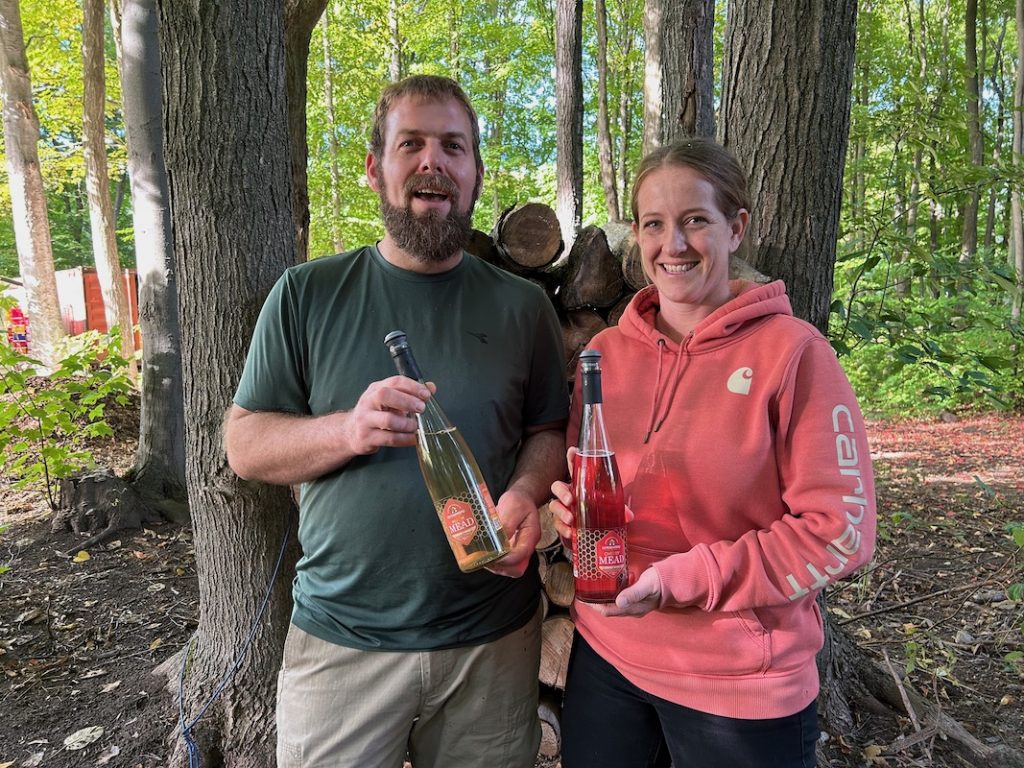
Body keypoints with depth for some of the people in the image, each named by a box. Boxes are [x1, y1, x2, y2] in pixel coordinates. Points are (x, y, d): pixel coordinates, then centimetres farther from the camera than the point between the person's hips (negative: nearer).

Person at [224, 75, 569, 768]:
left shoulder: (523, 306, 1)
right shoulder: (308, 294, -3)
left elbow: (548, 430, 7)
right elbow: (244, 444, -2)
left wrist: (525, 493, -15)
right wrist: (348, 430, -21)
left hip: (495, 636, 2)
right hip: (340, 639, -1)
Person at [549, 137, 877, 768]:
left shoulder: (793, 352, -12)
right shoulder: (605, 351, 1)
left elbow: (841, 529, -14)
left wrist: (685, 578, -20)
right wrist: (568, 505, -10)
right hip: (605, 657, 4)